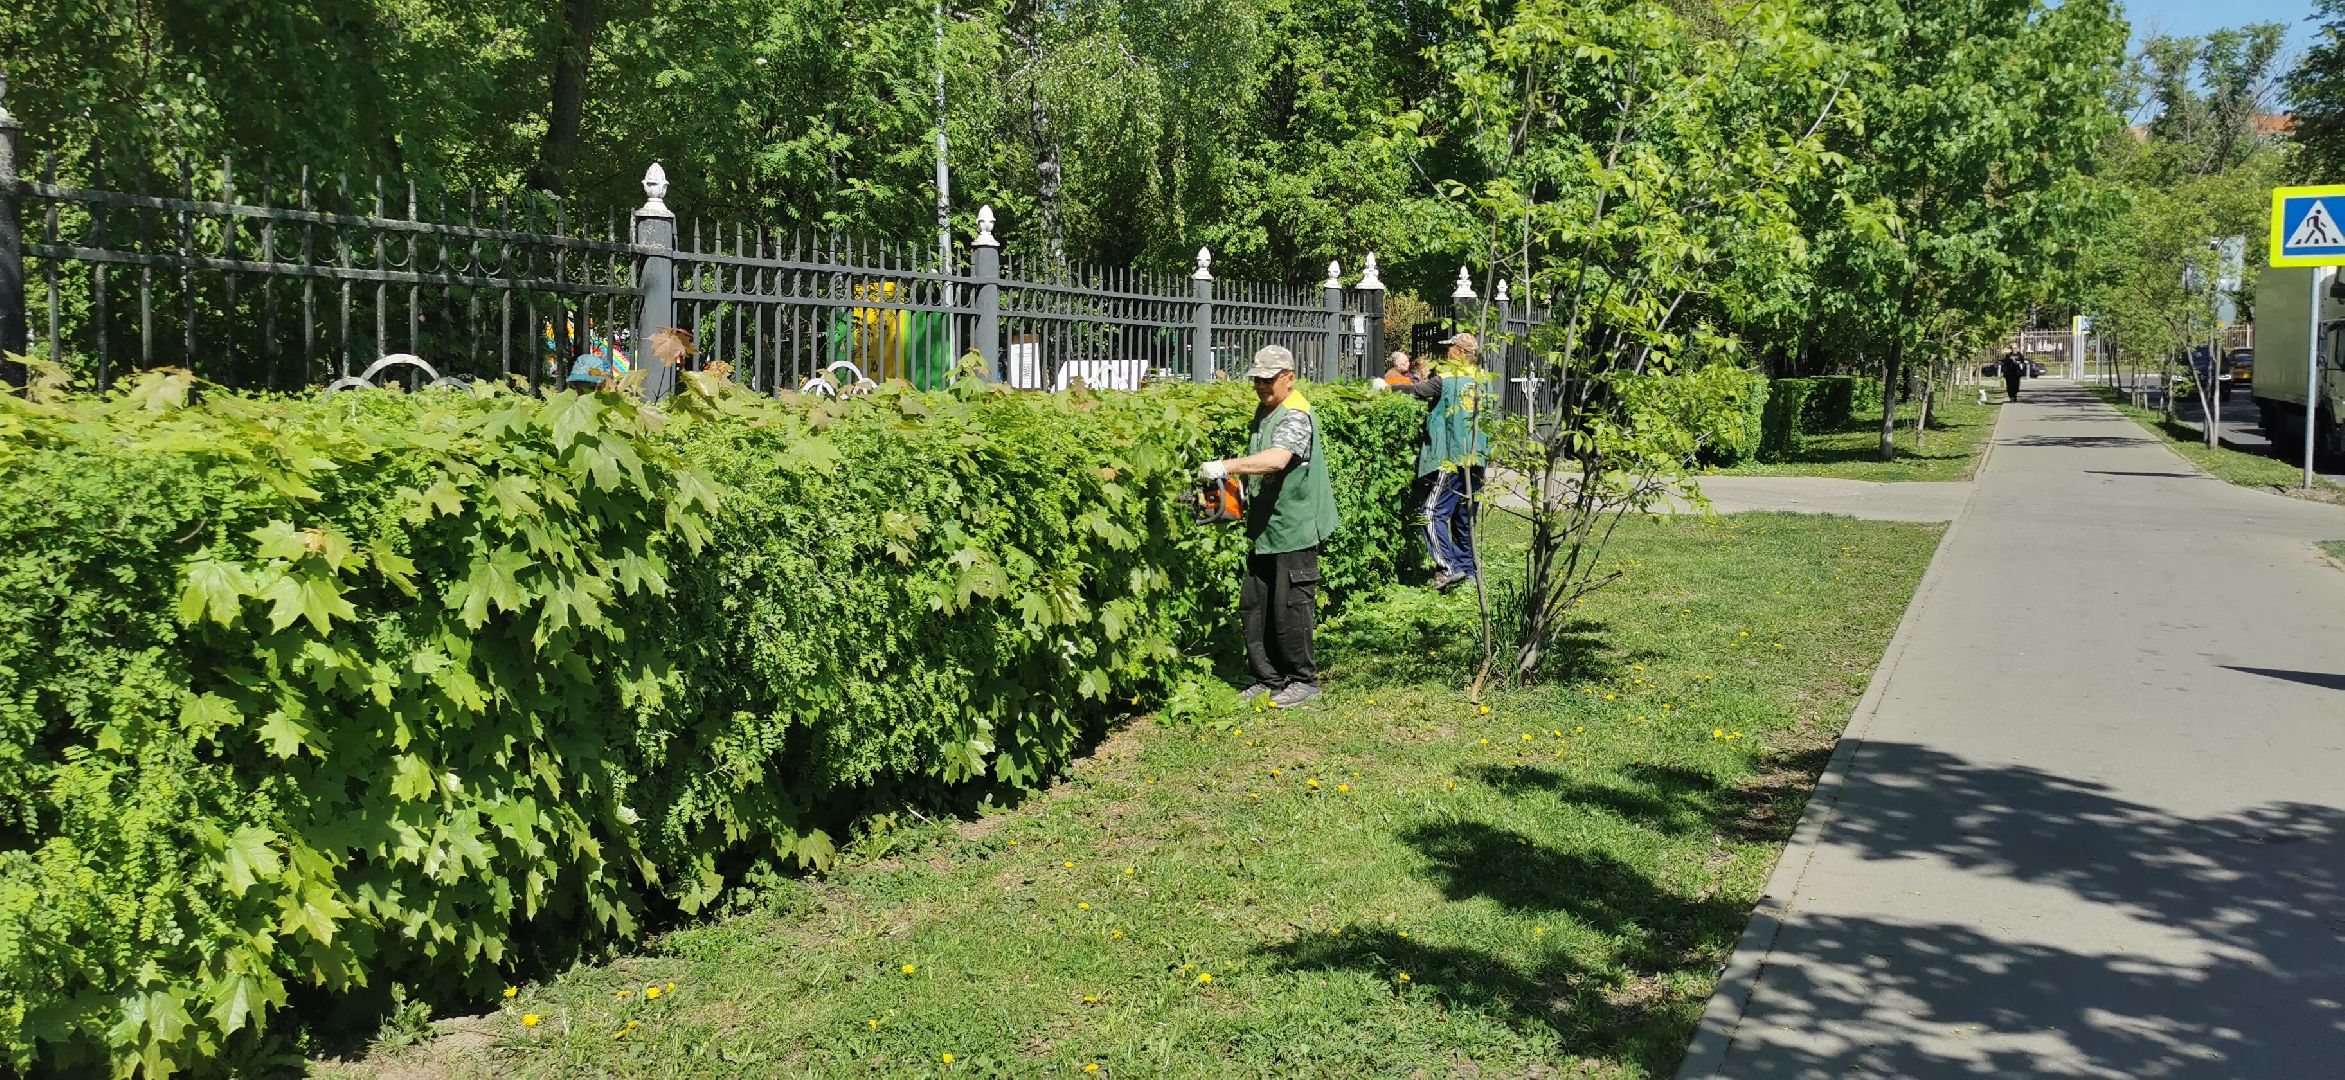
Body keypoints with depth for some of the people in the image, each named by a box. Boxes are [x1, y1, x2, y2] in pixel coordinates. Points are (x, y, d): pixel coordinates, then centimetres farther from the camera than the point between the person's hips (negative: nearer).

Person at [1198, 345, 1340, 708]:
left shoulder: (1295, 415, -17)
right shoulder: (1264, 410, 13)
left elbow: (1276, 460, -35)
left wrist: (1225, 467, -38)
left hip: (1294, 528, -10)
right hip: (1264, 528, 10)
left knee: (1289, 609, -2)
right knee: (1253, 606, 12)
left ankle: (1303, 680, 13)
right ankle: (1269, 678, 23)